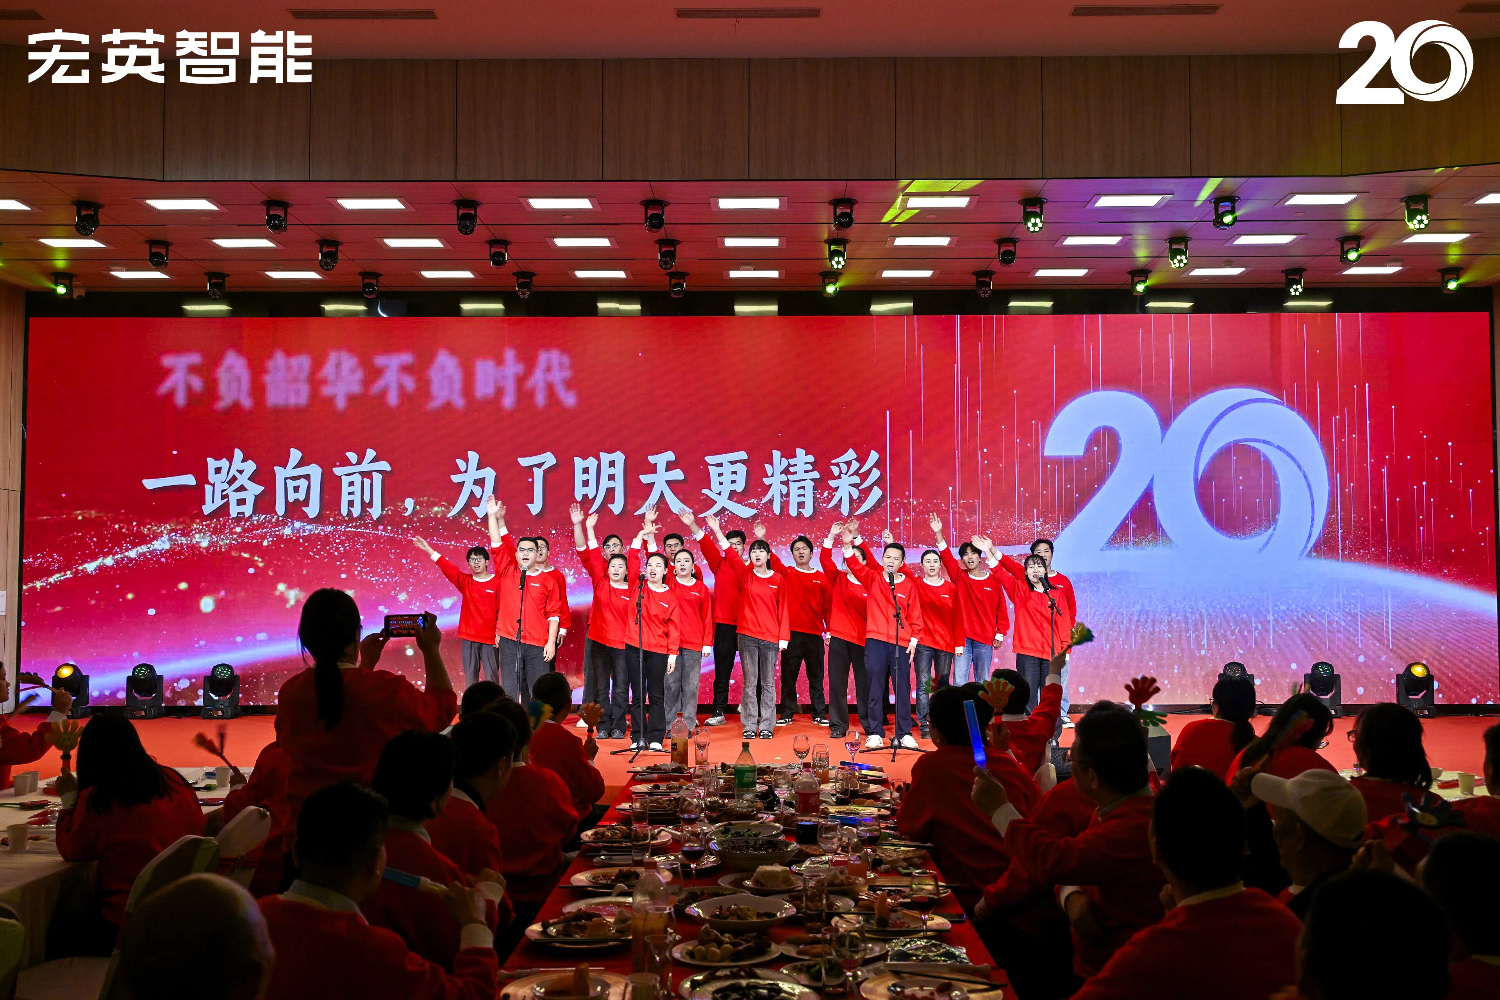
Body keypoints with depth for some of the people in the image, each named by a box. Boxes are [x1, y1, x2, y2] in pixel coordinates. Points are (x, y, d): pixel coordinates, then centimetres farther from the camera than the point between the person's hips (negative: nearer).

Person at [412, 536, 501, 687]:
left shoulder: (497, 582, -3)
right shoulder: (465, 581, 9)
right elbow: (446, 565, 4)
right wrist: (427, 548, -3)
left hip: (490, 638, -4)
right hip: (468, 637, 4)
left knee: (491, 678, -3)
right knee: (470, 678, 5)